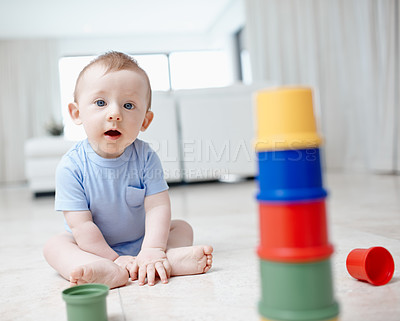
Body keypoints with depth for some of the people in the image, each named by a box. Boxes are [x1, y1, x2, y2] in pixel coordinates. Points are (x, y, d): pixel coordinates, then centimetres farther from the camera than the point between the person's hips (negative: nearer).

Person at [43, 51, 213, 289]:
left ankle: (173, 257, -41)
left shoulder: (145, 156, -16)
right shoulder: (72, 166, -21)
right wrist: (114, 260, -25)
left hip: (140, 242, 2)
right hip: (93, 246, -1)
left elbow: (158, 207, -19)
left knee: (181, 227, -9)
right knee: (54, 245, -24)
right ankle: (109, 273, -47)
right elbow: (80, 225, -21)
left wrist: (152, 251, -32)